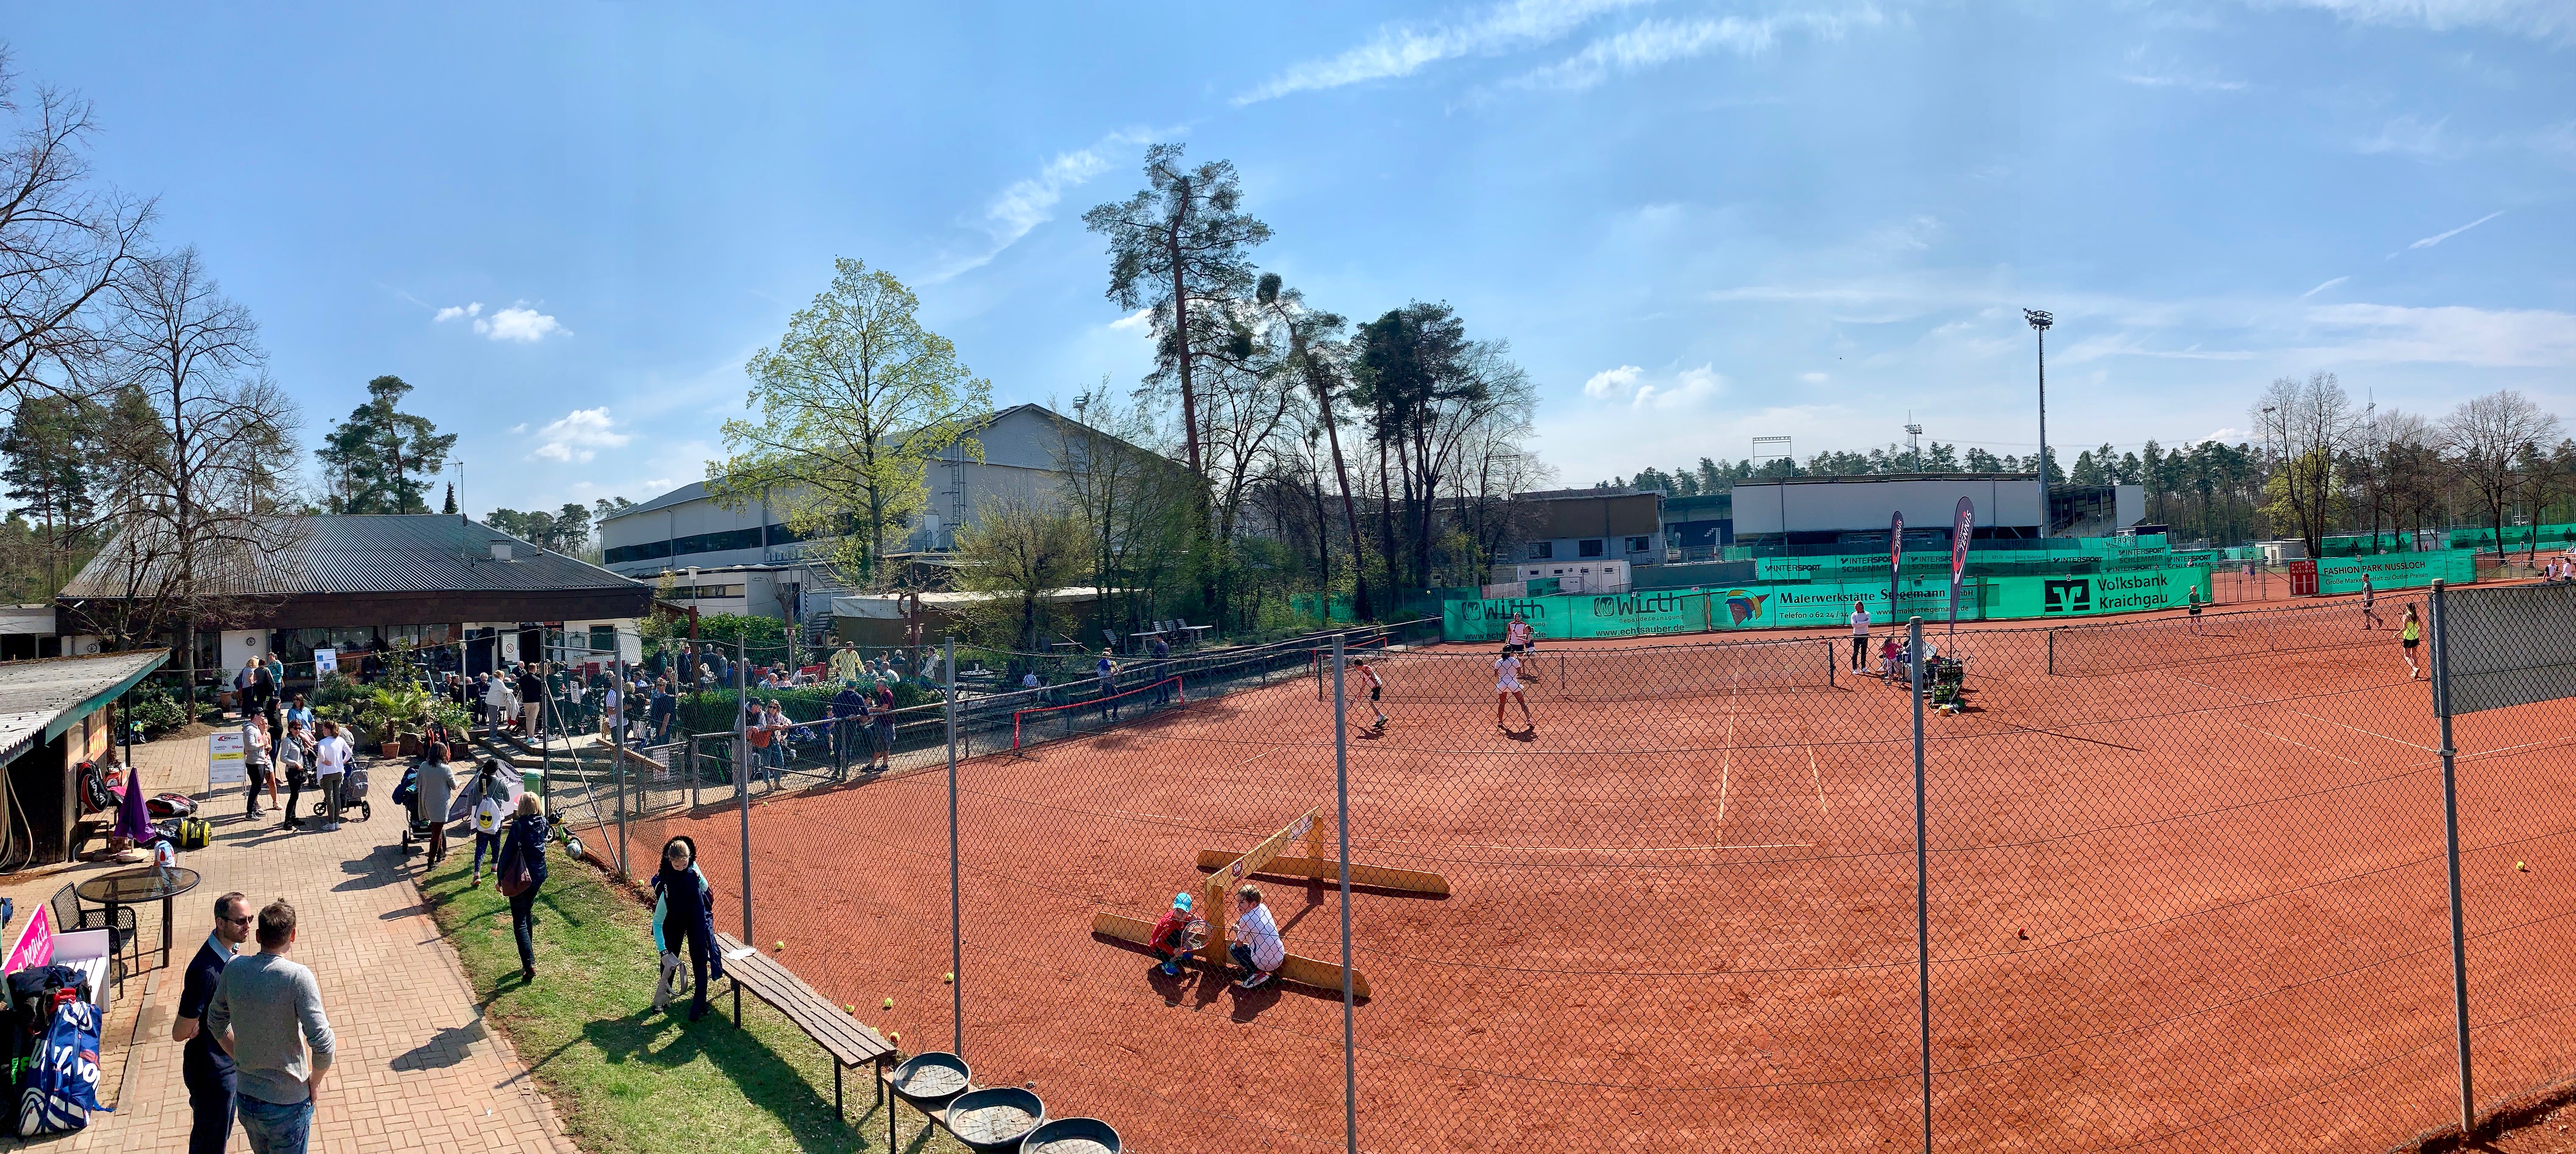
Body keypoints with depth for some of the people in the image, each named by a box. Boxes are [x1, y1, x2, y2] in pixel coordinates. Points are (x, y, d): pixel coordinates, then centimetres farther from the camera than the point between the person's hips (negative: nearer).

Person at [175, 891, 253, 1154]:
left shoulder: (230, 950, -4)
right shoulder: (206, 970, -33)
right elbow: (180, 1033, -27)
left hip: (228, 1061, 8)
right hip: (211, 1071, -8)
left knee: (222, 1132, 27)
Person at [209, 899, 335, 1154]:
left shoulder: (234, 967, -8)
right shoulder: (297, 977, -24)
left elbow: (216, 1022, 8)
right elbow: (323, 1043, -27)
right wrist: (315, 1082, -9)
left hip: (245, 1096, 5)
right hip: (287, 1103, -5)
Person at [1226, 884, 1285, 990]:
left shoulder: (1245, 920, -15)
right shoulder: (1263, 908, 4)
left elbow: (1238, 944, -1)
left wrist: (1238, 931, 17)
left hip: (1264, 963, -7)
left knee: (1233, 948, 9)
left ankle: (1257, 973, 0)